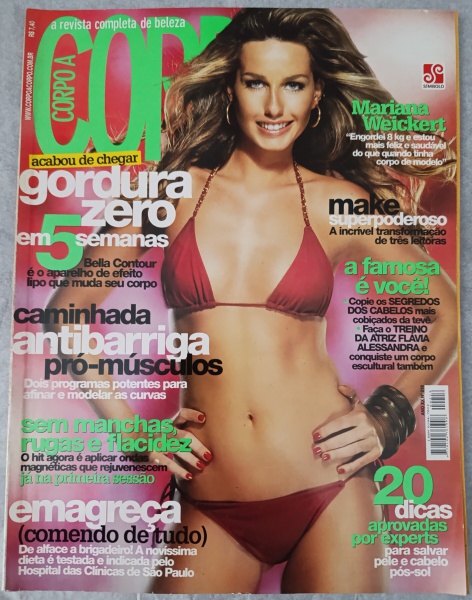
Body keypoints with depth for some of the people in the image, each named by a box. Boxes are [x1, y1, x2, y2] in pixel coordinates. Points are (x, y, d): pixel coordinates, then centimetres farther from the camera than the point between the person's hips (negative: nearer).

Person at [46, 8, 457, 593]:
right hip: (211, 506, 1)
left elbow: (446, 309, 11)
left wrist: (389, 414, 0)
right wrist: (128, 428, -1)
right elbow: (68, 308, 5)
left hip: (329, 491, 0)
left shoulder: (338, 202, 0)